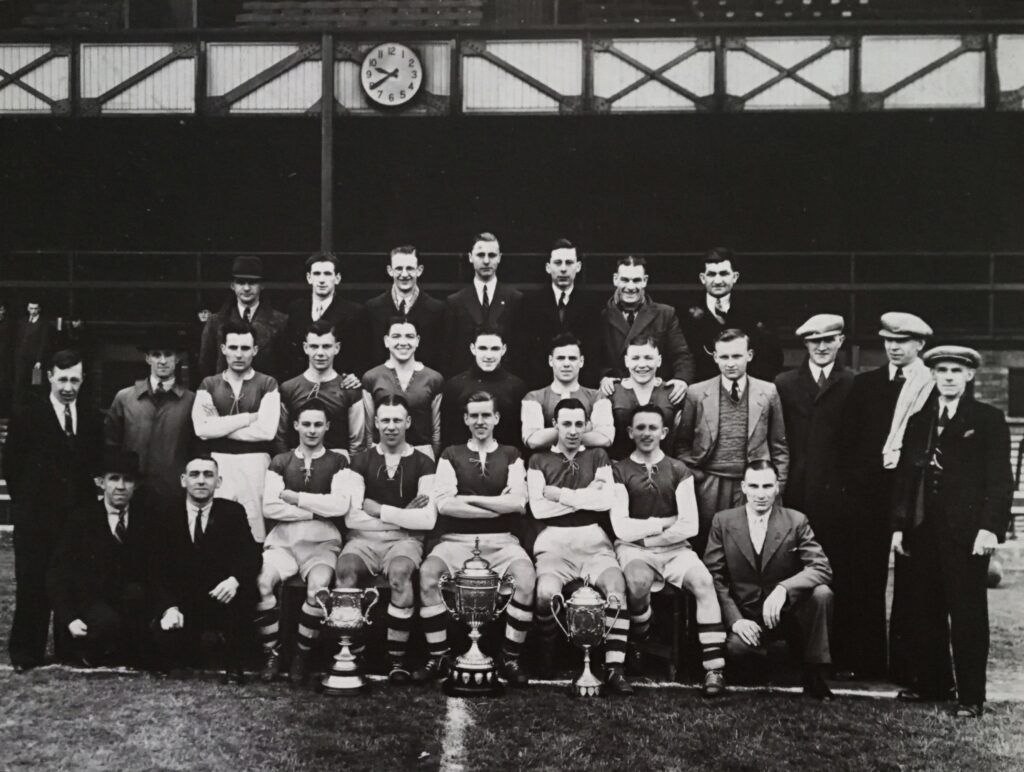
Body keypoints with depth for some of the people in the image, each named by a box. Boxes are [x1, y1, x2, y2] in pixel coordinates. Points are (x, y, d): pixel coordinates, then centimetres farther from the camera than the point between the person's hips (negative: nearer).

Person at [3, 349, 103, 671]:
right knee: (32, 585, 1)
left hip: (79, 516, 3)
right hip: (36, 518, -3)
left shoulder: (92, 421, 10)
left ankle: (70, 650, 14)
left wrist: (88, 502, 5)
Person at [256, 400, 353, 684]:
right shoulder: (280, 462, 13)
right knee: (261, 583, -28)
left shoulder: (337, 462, 9)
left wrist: (293, 497, -5)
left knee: (318, 588, -32)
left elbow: (340, 505, -8)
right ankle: (272, 653, -9)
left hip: (322, 542, -1)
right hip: (283, 540, 2)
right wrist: (315, 510, -7)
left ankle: (302, 655, -11)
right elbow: (269, 507, -1)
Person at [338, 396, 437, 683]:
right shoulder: (361, 461, 11)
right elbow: (351, 517, -1)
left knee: (399, 574, -35)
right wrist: (403, 514, -4)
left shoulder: (423, 463, 7)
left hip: (405, 539, -1)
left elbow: (427, 520, -5)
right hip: (364, 538, 1)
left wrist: (379, 510, -5)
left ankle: (398, 658, -21)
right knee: (345, 570, -32)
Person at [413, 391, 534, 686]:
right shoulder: (451, 456, 10)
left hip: (501, 541, 0)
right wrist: (499, 506, -8)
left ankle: (511, 659, -12)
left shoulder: (511, 456, 11)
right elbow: (444, 503, -6)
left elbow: (518, 503, -6)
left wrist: (468, 499, -8)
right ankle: (438, 658, -13)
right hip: (456, 540, 0)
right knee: (428, 573, -30)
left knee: (526, 578, -30)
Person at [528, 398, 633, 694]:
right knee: (546, 593, -31)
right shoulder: (540, 460, 14)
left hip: (594, 540, 1)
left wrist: (561, 495, -1)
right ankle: (546, 658, -4)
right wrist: (586, 495, 1)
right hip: (554, 541, -1)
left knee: (616, 586, -30)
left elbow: (606, 501, 1)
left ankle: (615, 668, -27)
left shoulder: (597, 456, 18)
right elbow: (538, 508, -1)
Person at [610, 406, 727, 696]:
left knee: (703, 581, -29)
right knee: (639, 582, -36)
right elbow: (622, 528, -6)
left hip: (674, 548, 2)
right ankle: (639, 640, -2)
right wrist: (665, 522, -3)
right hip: (633, 549, -2)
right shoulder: (619, 471, 4)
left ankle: (714, 669, -28)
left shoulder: (678, 470, 9)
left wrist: (647, 535, -5)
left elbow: (690, 526, -1)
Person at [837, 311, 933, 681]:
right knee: (863, 576, 3)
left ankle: (905, 661, 10)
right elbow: (847, 439, 8)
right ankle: (862, 659, 11)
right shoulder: (865, 384, 11)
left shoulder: (935, 386, 2)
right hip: (868, 490, 3)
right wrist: (854, 481, -1)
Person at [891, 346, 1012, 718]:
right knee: (923, 610, 8)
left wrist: (990, 527, -16)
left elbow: (1000, 481, -5)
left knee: (968, 613, 0)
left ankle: (971, 696, 7)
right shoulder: (918, 420, 14)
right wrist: (898, 525, 6)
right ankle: (931, 682, 21)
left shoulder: (988, 419, 1)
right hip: (922, 530, 5)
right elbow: (904, 475, 13)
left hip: (966, 530, -5)